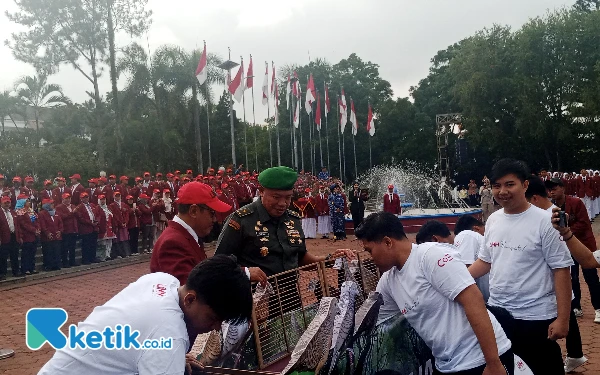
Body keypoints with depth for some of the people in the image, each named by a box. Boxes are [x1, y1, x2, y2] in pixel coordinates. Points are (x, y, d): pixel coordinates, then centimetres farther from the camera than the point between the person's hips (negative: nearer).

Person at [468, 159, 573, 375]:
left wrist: (562, 318, -15)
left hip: (535, 317, -5)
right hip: (496, 312, 6)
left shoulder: (544, 222, -13)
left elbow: (561, 270, -13)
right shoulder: (493, 220, 4)